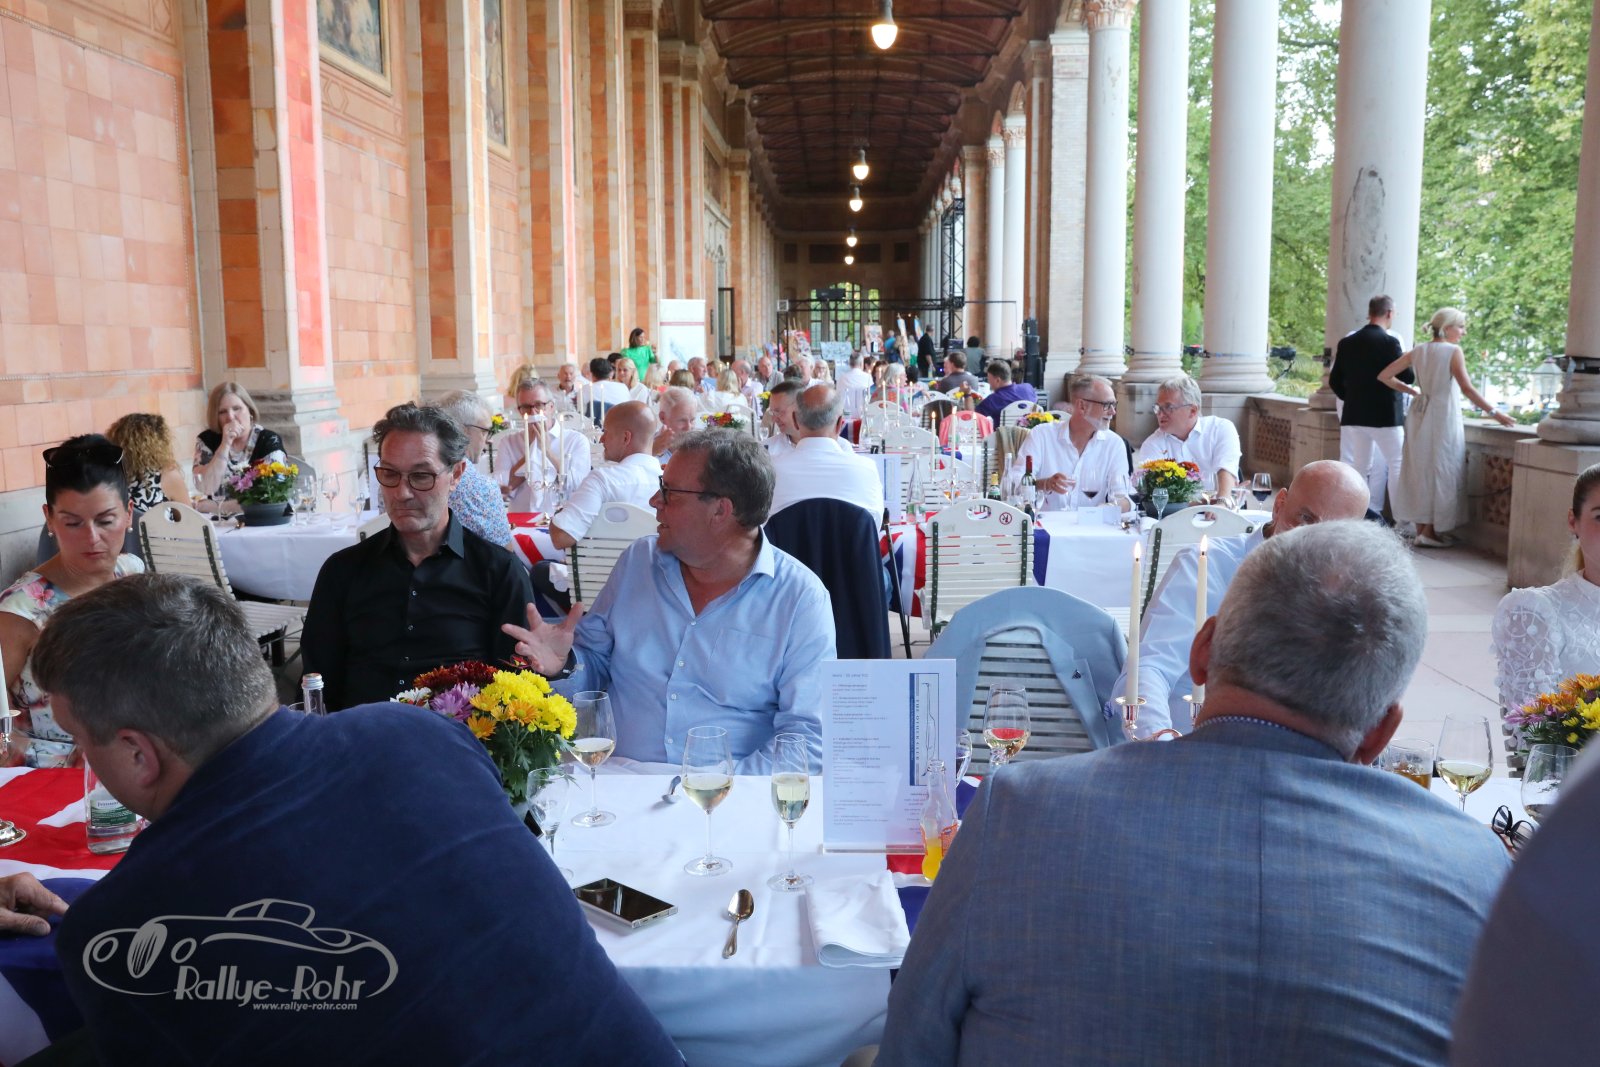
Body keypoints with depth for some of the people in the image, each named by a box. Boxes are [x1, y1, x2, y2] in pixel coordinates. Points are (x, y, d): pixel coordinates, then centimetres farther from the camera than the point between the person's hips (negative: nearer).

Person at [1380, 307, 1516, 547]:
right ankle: (1429, 532, 0)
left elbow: (1384, 376, 7)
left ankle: (1421, 530, 13)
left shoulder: (1418, 351, 6)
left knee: (1421, 471, 10)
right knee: (1441, 472, 1)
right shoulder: (1453, 351, -10)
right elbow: (1467, 389, -19)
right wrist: (1494, 413, -15)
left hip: (1420, 416, 6)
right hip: (1443, 417, -6)